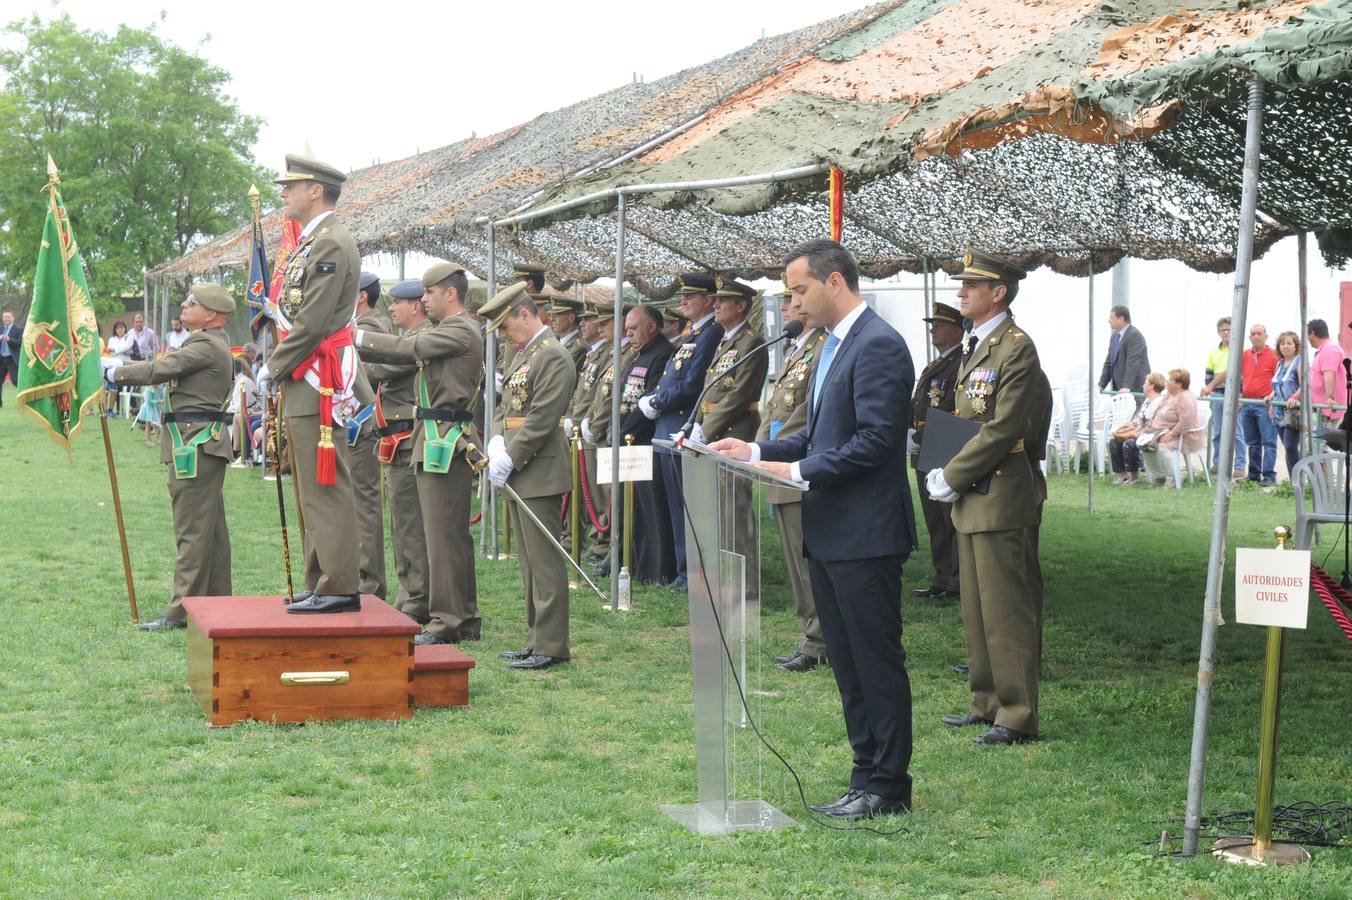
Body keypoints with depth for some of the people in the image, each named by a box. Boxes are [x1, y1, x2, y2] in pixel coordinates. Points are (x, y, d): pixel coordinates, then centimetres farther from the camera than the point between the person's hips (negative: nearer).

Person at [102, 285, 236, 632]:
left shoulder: (206, 346, -14)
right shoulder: (210, 345, 19)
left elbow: (158, 371, -17)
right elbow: (164, 366, 19)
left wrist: (111, 371, -7)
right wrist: (117, 364, 11)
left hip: (196, 444, -11)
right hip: (206, 444, 11)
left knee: (192, 530, -8)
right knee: (210, 528, 13)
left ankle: (182, 610, -6)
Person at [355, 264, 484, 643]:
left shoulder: (461, 331, -12)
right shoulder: (445, 332, 20)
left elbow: (406, 348, -17)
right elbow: (406, 352, 14)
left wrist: (357, 337, -8)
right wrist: (357, 342, 3)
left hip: (446, 444, -10)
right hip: (438, 441, 10)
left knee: (443, 534, -8)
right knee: (454, 534, 13)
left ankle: (446, 622, -5)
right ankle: (465, 619, 19)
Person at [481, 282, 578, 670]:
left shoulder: (553, 357, -14)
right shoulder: (522, 355, 17)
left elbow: (542, 420, -19)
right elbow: (505, 407, 19)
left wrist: (510, 460, -16)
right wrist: (497, 443, 1)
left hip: (540, 473, -10)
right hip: (520, 473, 10)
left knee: (544, 561, -7)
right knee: (530, 561, 14)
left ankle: (551, 646, -3)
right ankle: (536, 639, 21)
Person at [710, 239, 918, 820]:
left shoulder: (878, 346, -15)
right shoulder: (834, 344, 16)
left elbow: (874, 442, -22)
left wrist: (797, 472, -18)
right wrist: (757, 451, 8)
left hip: (865, 533, -10)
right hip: (829, 533, 10)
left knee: (876, 659, -1)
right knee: (846, 663, 14)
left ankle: (888, 786, 8)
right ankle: (868, 777, 23)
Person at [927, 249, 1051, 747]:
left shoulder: (1016, 349, -14)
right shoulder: (972, 346, 15)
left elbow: (1001, 430, -20)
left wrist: (951, 478, -14)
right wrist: (946, 474, 6)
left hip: (1003, 499, -10)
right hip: (972, 499, 10)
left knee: (1008, 610, -4)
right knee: (976, 608, 15)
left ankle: (1017, 717, 2)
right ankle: (987, 703, 25)